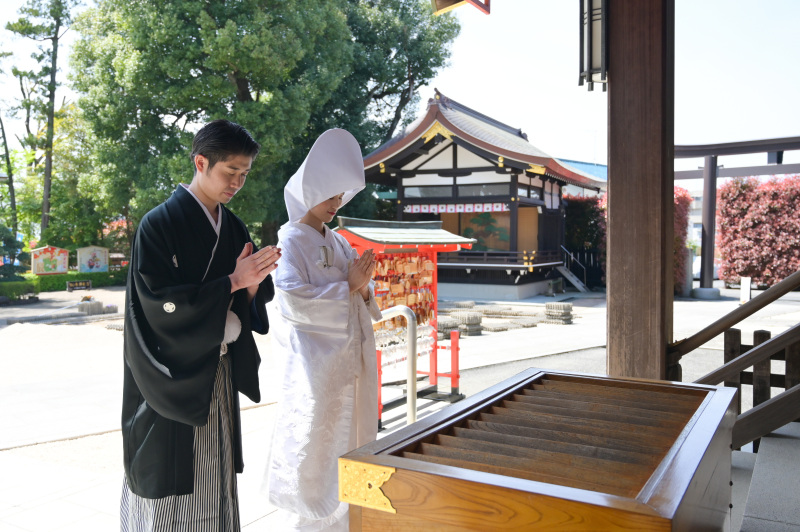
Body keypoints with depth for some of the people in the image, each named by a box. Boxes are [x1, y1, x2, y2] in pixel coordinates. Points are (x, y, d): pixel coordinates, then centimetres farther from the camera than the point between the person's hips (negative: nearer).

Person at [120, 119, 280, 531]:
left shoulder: (234, 229, 7)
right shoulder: (160, 224, -12)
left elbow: (246, 306, 7)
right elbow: (160, 304, -18)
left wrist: (254, 283, -15)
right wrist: (233, 281, -21)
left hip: (218, 376, 6)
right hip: (172, 376, -6)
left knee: (214, 482, 14)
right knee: (166, 487, 5)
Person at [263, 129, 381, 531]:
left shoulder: (338, 242, 13)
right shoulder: (291, 241, -9)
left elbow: (363, 302, 13)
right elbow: (294, 301, -21)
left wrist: (363, 286, -10)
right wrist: (348, 287, -16)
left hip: (349, 363, 7)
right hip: (315, 366, -7)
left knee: (345, 444, 15)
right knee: (314, 450, 1)